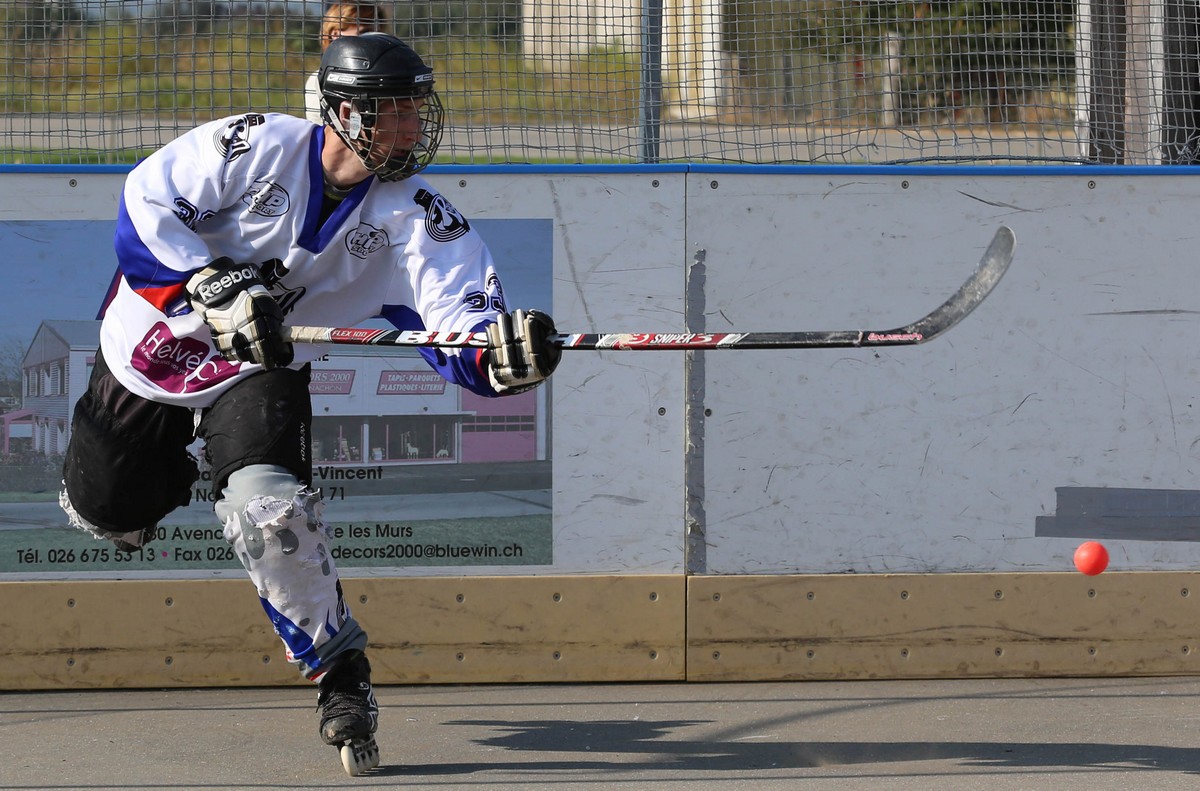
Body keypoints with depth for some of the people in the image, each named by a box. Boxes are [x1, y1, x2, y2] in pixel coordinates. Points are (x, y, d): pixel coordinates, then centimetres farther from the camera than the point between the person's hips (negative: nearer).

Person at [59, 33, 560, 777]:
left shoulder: (415, 218, -17)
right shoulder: (254, 147, -23)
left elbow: (462, 337, -25)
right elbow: (143, 206, -23)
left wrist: (508, 353, -49)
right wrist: (213, 291, -35)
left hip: (262, 372, 0)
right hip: (156, 340, 0)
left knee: (266, 506, -27)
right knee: (104, 510, 15)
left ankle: (341, 673, -12)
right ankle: (169, 459, 53)